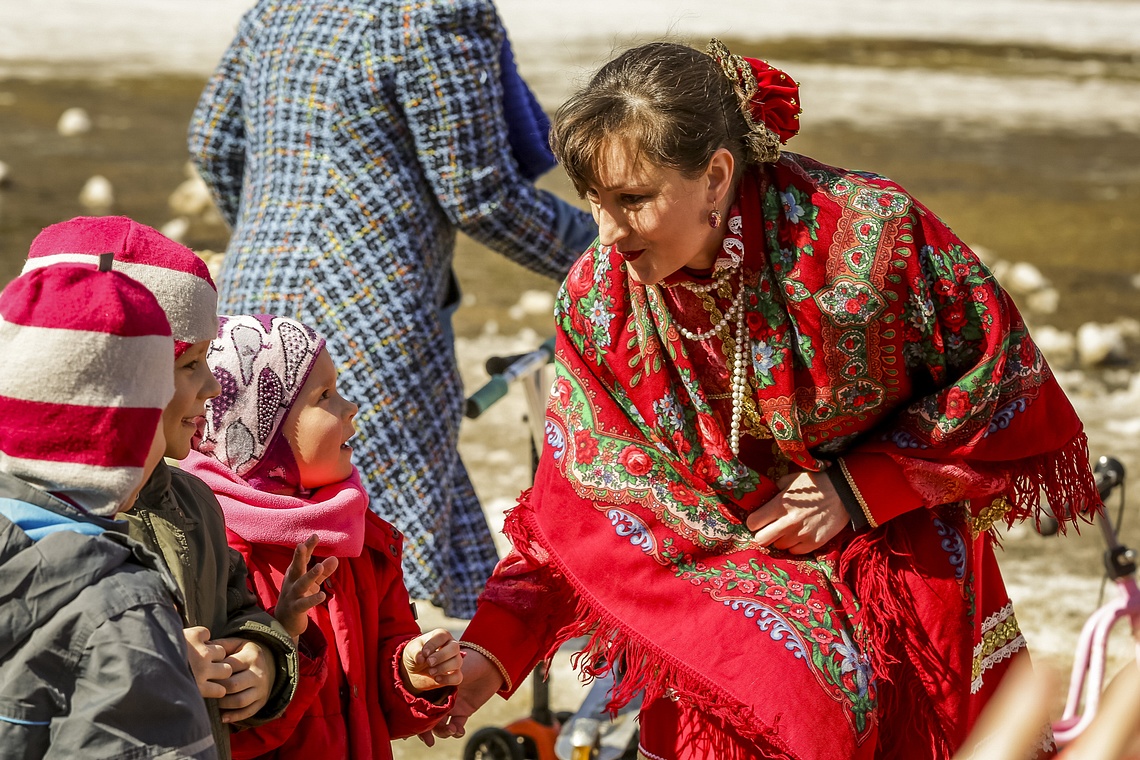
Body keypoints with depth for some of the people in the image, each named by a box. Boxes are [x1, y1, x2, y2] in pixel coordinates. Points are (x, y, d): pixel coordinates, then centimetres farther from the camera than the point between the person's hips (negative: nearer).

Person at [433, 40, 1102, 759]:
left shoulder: (865, 230, -21)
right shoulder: (602, 297, -10)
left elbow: (1004, 378, -9)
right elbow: (579, 506, -3)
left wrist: (856, 489, -14)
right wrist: (492, 651, -15)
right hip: (722, 575, 2)